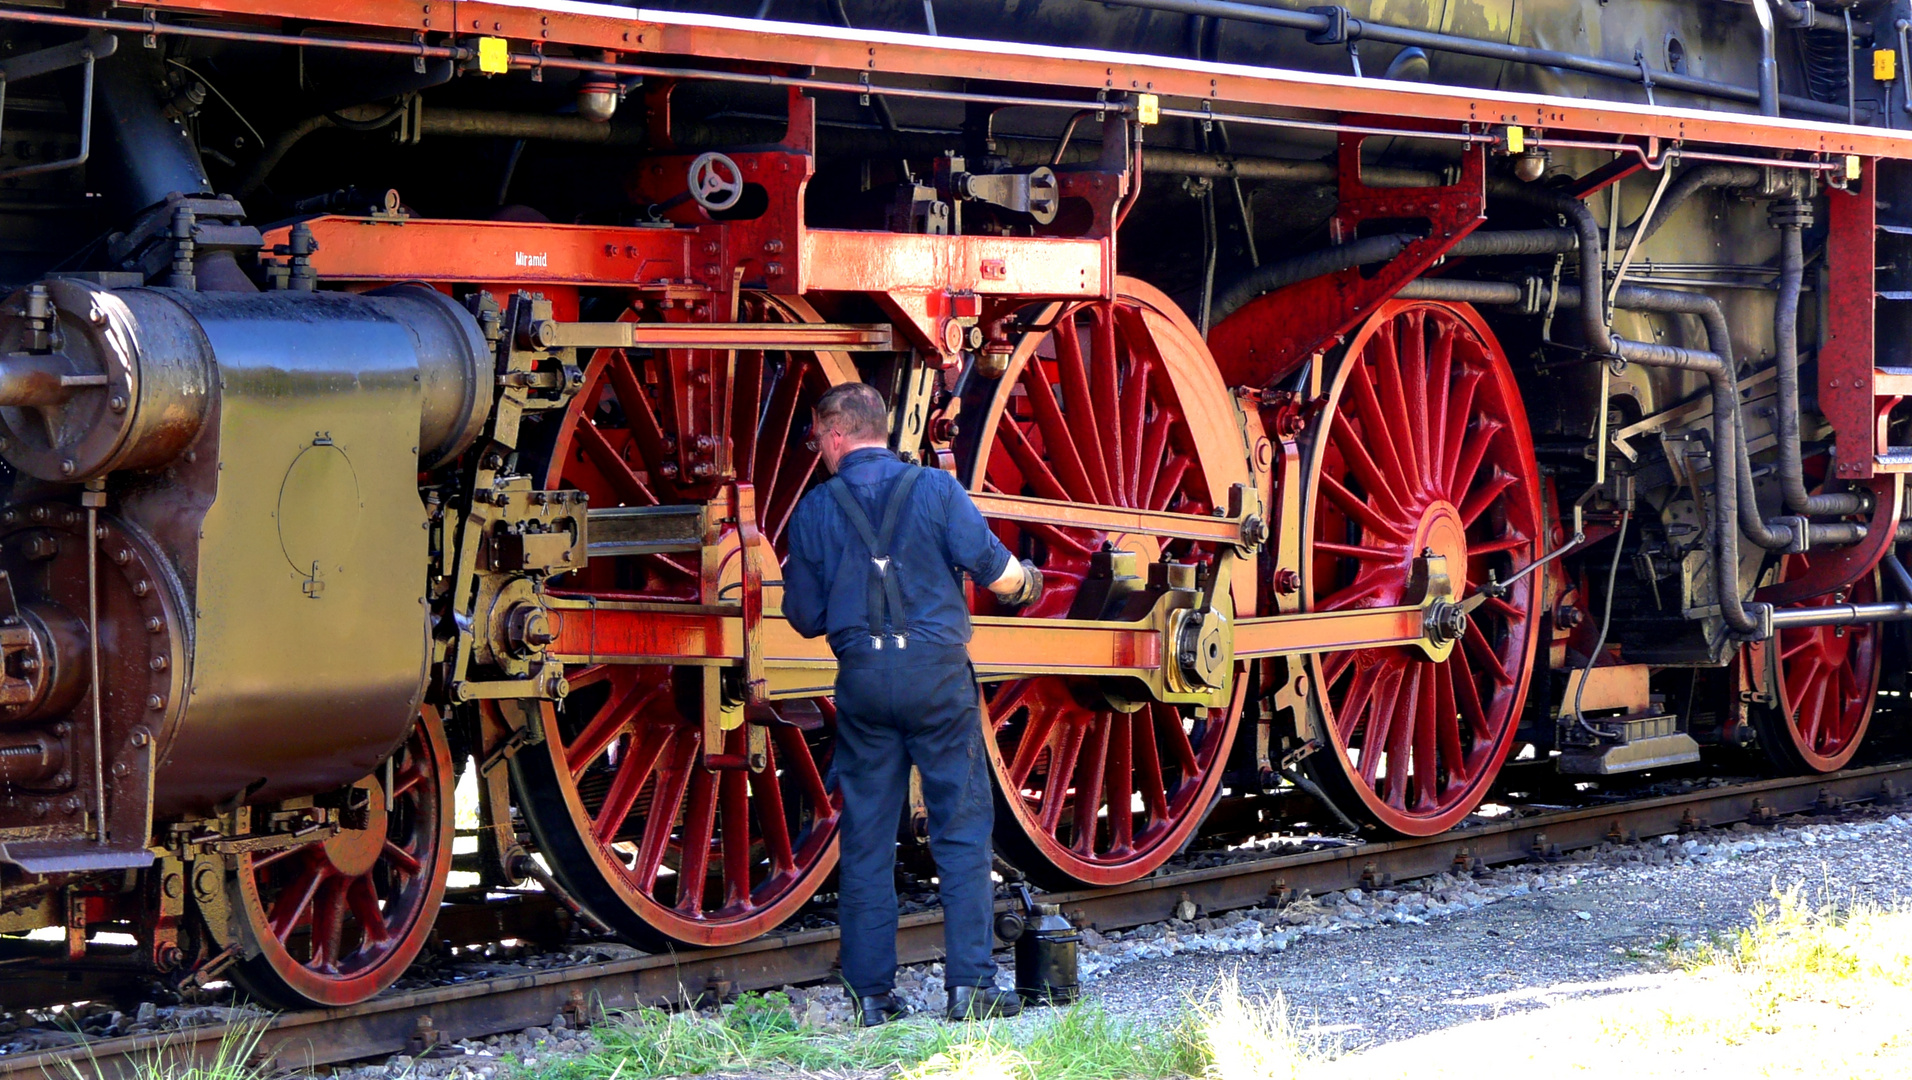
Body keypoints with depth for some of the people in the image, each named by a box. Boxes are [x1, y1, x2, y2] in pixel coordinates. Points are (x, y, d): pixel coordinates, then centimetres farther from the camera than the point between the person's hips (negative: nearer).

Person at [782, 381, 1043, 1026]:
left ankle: (872, 993, 7)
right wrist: (1027, 584, 15)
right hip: (937, 670, -1)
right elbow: (994, 571, -7)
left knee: (866, 835, 7)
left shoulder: (814, 510, 4)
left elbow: (806, 618, 8)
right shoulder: (936, 489, 0)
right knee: (962, 827, 3)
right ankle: (969, 985, -1)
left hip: (862, 677, 2)